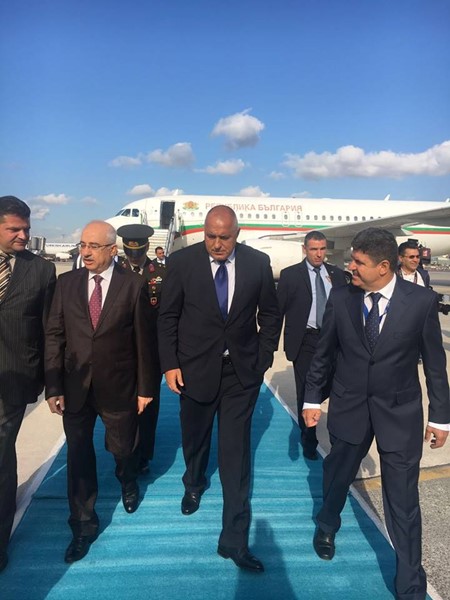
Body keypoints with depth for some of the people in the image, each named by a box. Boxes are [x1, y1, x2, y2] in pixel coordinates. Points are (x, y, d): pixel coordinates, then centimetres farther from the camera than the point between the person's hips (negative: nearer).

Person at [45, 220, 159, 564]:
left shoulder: (133, 285, -9)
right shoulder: (67, 283, -1)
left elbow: (144, 340, -6)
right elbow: (54, 336, 0)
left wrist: (145, 387, -3)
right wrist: (53, 386, -4)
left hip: (118, 387, -2)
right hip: (75, 387, 2)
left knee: (123, 448, 16)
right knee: (79, 456, 11)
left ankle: (128, 483, 52)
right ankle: (84, 526, 31)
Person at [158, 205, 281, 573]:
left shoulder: (258, 263, -5)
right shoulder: (182, 262, -8)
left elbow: (270, 314, 5)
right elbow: (168, 317, -3)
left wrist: (264, 358, 1)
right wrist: (170, 365, -6)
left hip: (242, 371, 0)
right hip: (195, 368, 1)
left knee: (236, 453, 2)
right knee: (195, 438, 21)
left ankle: (235, 539, 17)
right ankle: (194, 484, 54)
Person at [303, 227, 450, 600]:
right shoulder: (341, 298, -9)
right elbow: (323, 352, 1)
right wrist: (312, 398, 6)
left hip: (400, 412, -1)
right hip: (349, 406, 2)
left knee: (403, 501, 7)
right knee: (337, 475, 21)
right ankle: (327, 526, 54)